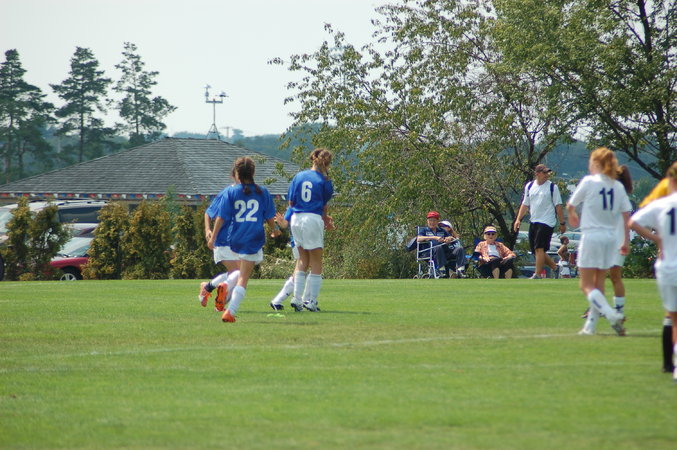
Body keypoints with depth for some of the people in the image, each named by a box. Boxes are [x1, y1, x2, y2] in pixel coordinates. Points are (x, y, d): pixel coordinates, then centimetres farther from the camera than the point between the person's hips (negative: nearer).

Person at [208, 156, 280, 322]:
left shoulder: (231, 192, 0)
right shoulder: (262, 192, 0)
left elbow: (221, 217, -2)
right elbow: (270, 217, 5)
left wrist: (213, 237, 5)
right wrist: (275, 230, 24)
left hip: (235, 240, 2)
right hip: (254, 240, -2)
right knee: (243, 279, -2)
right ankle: (230, 312, -9)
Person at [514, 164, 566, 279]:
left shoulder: (552, 186, -2)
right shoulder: (529, 186, 10)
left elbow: (558, 206, -2)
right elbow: (525, 204, 16)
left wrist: (562, 223, -3)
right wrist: (518, 219, 6)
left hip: (547, 222, -6)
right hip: (534, 222, 6)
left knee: (539, 248, -15)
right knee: (535, 249, 8)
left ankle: (537, 275, -14)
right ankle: (554, 267, 23)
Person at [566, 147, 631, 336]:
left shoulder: (589, 181, -7)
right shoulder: (619, 187, 6)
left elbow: (570, 205, 4)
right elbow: (627, 215, 3)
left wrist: (572, 216, 26)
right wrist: (626, 241, 10)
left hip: (591, 236, -5)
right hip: (611, 238, 5)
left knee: (587, 285, -3)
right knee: (598, 284, 15)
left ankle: (612, 315, -23)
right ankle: (591, 325, 15)